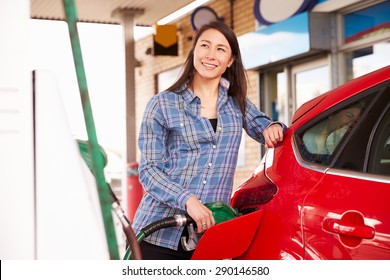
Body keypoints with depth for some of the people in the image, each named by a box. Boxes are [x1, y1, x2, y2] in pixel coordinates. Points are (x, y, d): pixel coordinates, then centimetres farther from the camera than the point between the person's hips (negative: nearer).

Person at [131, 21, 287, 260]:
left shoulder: (237, 103, 14)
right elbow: (148, 169, -3)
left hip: (209, 231, 3)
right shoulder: (163, 104, 2)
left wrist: (273, 128, -2)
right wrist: (188, 200, -19)